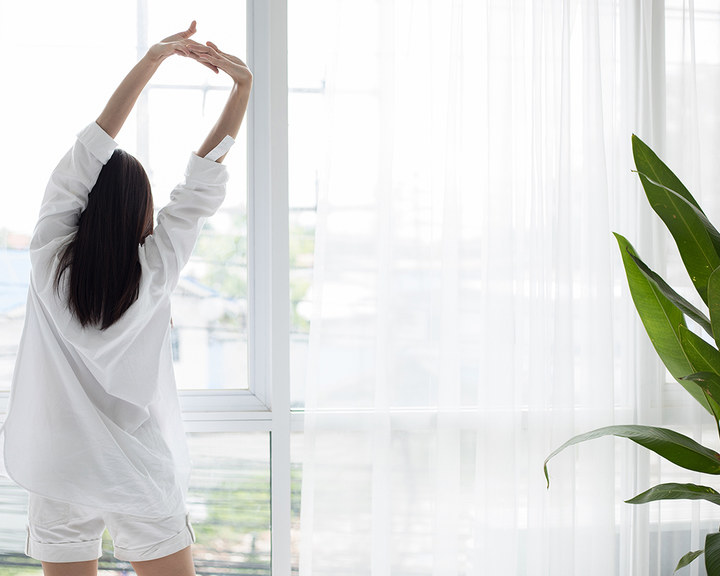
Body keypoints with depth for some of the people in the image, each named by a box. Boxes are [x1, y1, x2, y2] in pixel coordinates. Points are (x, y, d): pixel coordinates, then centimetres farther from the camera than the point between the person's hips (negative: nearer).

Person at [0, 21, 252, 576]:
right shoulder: (155, 270, -11)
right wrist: (243, 86, -2)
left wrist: (154, 58, -4)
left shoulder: (50, 259, -10)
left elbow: (92, 145, -6)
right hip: (143, 480, -1)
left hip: (61, 479, 1)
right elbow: (205, 178, -5)